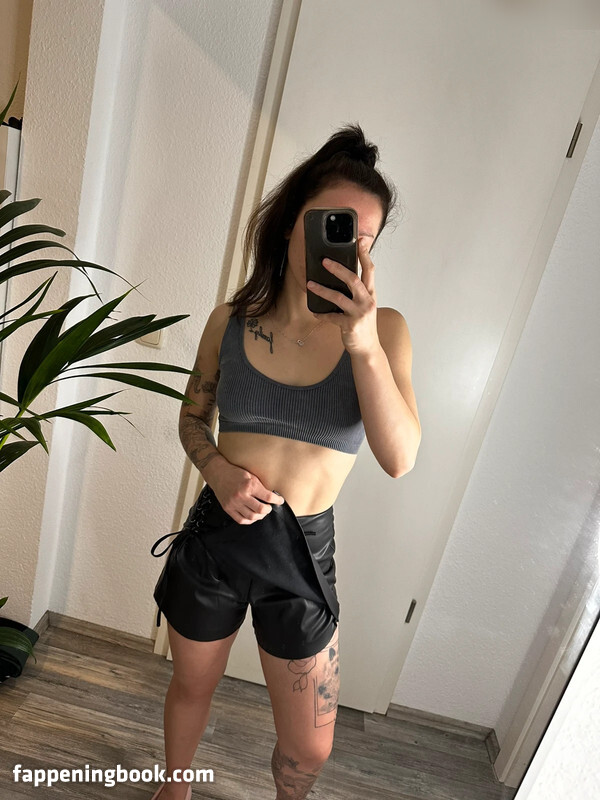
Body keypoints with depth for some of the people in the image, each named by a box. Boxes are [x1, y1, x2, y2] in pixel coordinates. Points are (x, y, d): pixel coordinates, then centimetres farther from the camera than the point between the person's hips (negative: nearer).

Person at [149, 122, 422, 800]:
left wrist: (364, 344, -31)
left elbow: (400, 459, -20)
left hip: (302, 550, -1)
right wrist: (218, 470, -12)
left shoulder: (383, 329, -9)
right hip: (215, 536, 2)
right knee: (192, 687, 27)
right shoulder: (231, 319, -5)